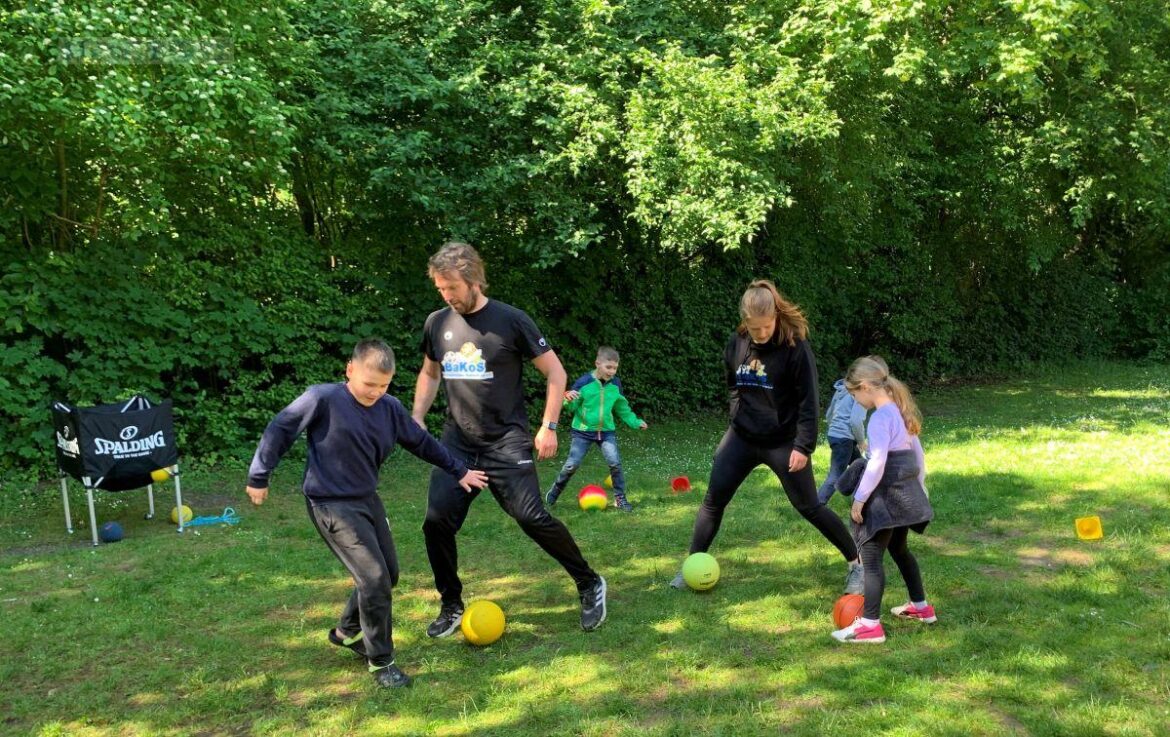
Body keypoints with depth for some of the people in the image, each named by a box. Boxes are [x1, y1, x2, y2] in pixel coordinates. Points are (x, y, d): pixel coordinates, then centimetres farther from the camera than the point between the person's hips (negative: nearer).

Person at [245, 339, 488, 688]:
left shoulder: (390, 408, 0)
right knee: (375, 579, -12)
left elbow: (421, 442, 13)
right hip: (332, 505, -7)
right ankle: (381, 662, 5)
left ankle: (347, 631, 39)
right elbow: (279, 429, -10)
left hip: (368, 500, 7)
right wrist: (259, 477, -5)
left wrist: (458, 471, 19)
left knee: (388, 574, 15)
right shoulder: (323, 398, -18)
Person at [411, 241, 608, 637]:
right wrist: (416, 418, 9)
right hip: (457, 444, 5)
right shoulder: (437, 323, 5)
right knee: (437, 522, -5)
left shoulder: (510, 321, -9)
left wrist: (549, 426, -9)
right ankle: (452, 605, 16)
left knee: (532, 518, -14)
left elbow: (555, 372, -4)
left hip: (507, 442, -4)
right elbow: (429, 374, 22)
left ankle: (590, 585, 7)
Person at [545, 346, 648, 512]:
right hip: (583, 431, -3)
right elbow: (571, 408, -8)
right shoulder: (584, 382, -14)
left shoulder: (615, 385, -1)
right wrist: (568, 399, -30)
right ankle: (554, 491, 22)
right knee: (572, 465, -2)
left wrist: (635, 422, 7)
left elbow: (622, 408, 14)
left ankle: (620, 498, 4)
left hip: (606, 431, 3)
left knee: (615, 463, -11)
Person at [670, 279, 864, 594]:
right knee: (713, 500, 2)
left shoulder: (795, 346, -18)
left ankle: (856, 563, 18)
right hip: (741, 438, 4)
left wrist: (803, 446, -19)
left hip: (783, 442, -4)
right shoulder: (736, 343, -3)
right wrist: (740, 418, 13)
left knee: (809, 507, 2)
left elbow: (808, 401, -16)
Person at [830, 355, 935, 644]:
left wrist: (860, 498, -17)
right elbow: (917, 452, 18)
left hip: (886, 494, -10)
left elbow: (877, 463, -24)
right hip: (906, 492, 10)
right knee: (898, 549, 25)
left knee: (871, 557, -7)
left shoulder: (880, 417, -18)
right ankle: (920, 606, 37)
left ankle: (870, 624, -6)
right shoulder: (901, 411, 10)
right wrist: (919, 486, 28)